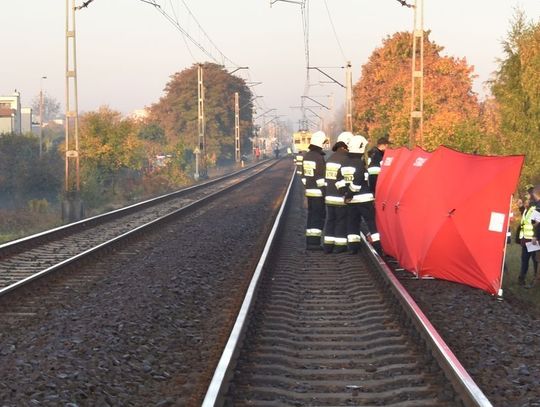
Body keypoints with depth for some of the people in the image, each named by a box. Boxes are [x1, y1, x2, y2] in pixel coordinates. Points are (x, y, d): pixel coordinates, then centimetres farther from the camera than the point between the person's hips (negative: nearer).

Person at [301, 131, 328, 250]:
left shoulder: (306, 156, 9)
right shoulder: (319, 157, -17)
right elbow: (321, 178, -17)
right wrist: (325, 191, -12)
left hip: (309, 191, 8)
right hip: (318, 192, -8)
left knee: (311, 216, 14)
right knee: (318, 217, -3)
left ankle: (310, 242, 17)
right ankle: (314, 242, -3)